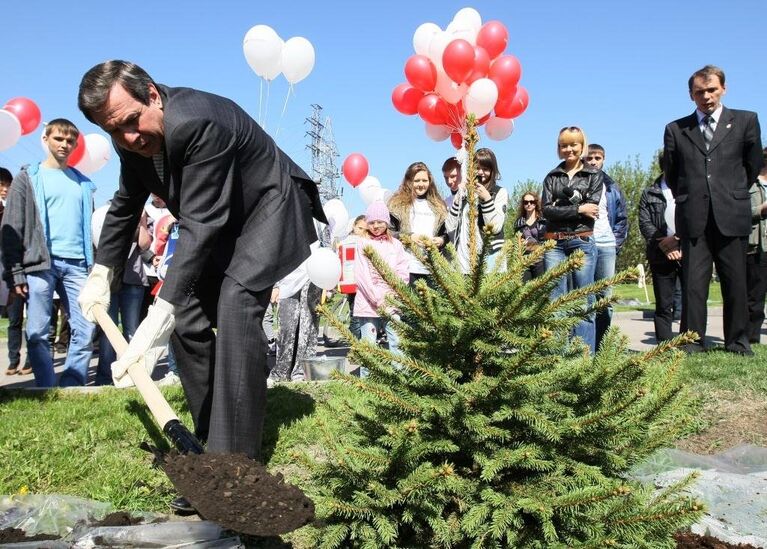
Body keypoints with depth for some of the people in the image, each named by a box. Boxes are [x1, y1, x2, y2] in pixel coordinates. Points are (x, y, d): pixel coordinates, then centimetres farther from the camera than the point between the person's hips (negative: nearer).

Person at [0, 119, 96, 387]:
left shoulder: (83, 182, 19)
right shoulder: (28, 178, 8)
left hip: (77, 265, 3)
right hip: (40, 264, -3)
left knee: (85, 330, -3)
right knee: (38, 333, -4)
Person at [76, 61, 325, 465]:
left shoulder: (196, 122, -34)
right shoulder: (134, 139, -7)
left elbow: (200, 223, -39)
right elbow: (125, 205, 12)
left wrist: (161, 312, -44)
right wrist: (101, 273, 12)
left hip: (267, 209, -9)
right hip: (216, 225, 9)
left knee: (236, 310, -26)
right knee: (186, 319, 3)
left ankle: (235, 459, -22)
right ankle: (208, 438, 18)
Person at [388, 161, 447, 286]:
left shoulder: (438, 206, 18)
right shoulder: (398, 203, 5)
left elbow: (445, 232, 22)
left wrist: (441, 240, -1)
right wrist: (409, 237, -12)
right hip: (406, 267, -4)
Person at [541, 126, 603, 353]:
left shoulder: (595, 175, 9)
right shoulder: (552, 176, 13)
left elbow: (591, 209, -5)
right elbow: (547, 209, -1)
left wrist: (560, 209, -5)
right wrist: (578, 209, -8)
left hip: (582, 240, -2)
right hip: (555, 243, 2)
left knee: (584, 301, -2)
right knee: (555, 299, -1)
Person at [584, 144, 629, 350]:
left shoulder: (612, 188, 15)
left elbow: (622, 219, 15)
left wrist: (617, 244, 6)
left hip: (606, 246, 2)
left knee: (605, 298, 0)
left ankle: (601, 345, 4)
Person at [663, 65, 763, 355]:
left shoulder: (746, 121, 8)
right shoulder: (676, 129, 10)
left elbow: (753, 165, 14)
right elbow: (671, 174, 17)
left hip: (732, 215, 0)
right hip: (693, 218, 0)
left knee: (735, 282, 4)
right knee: (693, 282, -1)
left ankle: (737, 341, 14)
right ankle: (693, 341, 4)